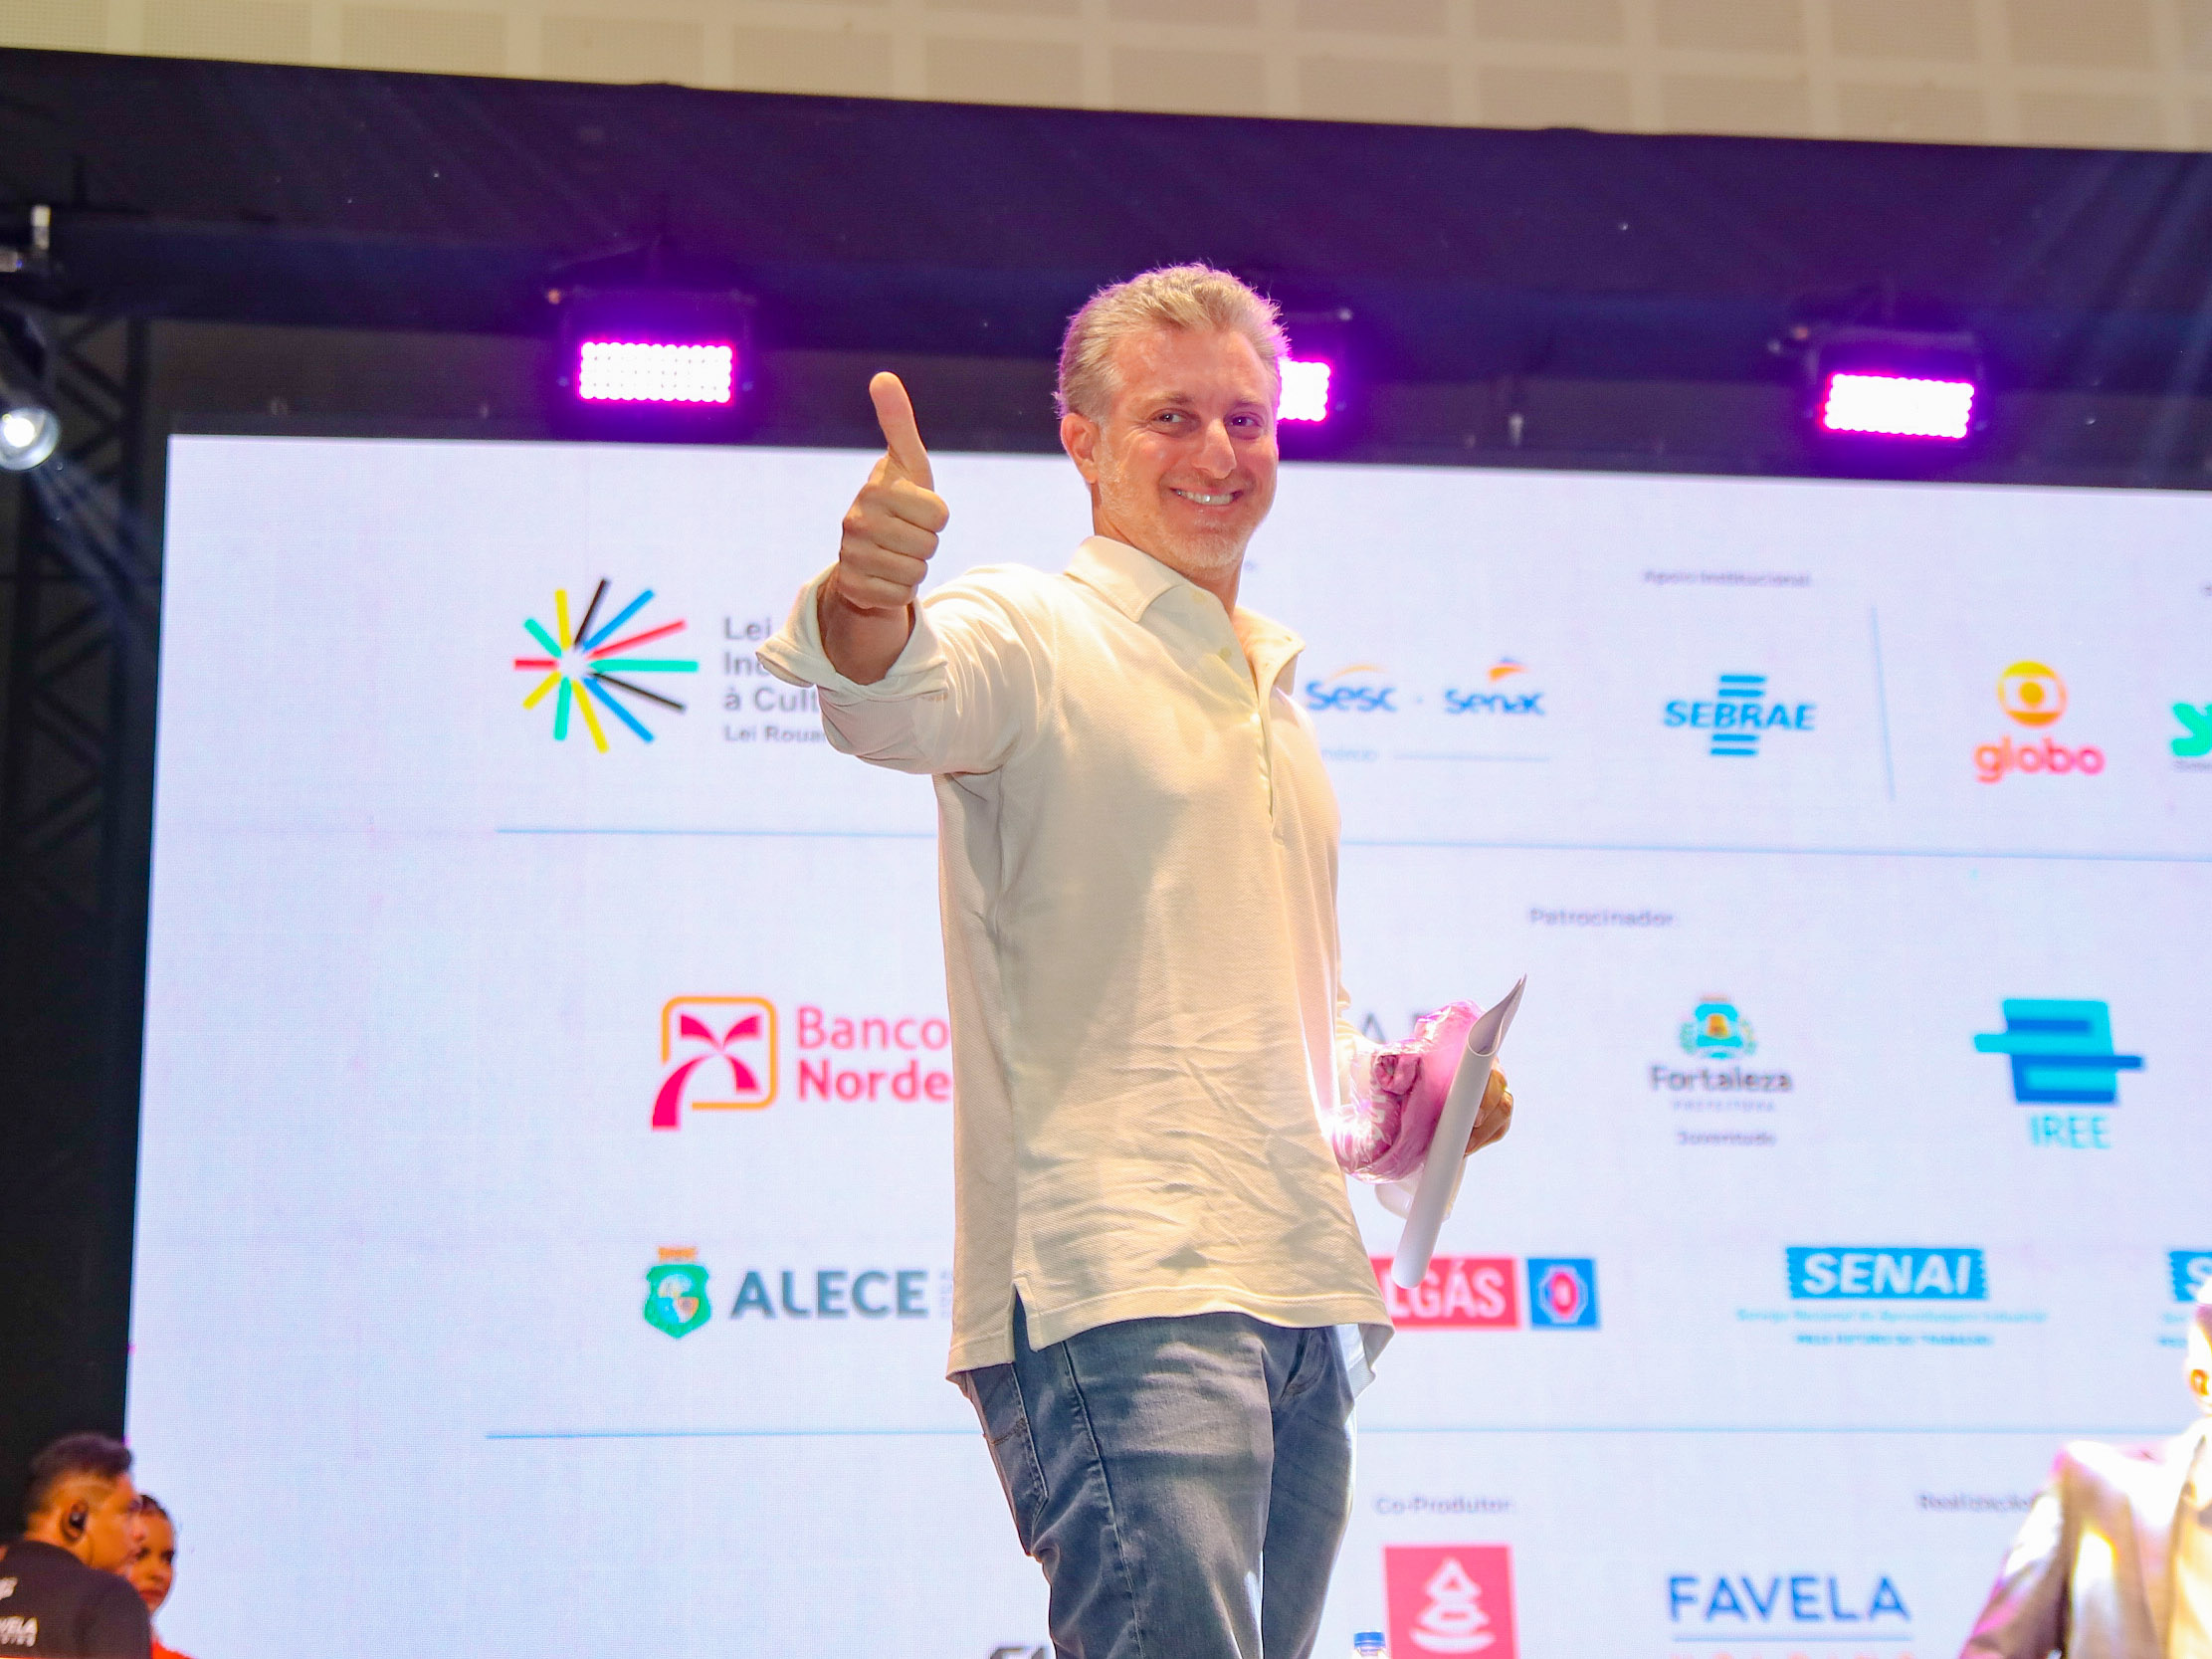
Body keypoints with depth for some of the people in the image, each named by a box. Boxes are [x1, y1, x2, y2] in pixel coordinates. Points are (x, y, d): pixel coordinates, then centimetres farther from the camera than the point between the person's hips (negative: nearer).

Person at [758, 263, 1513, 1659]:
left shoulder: (1272, 689, 23)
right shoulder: (1037, 636, -1)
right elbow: (893, 695, -25)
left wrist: (1402, 1090, 14)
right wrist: (870, 598, -47)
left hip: (1306, 1291, 8)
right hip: (1119, 1284, -8)